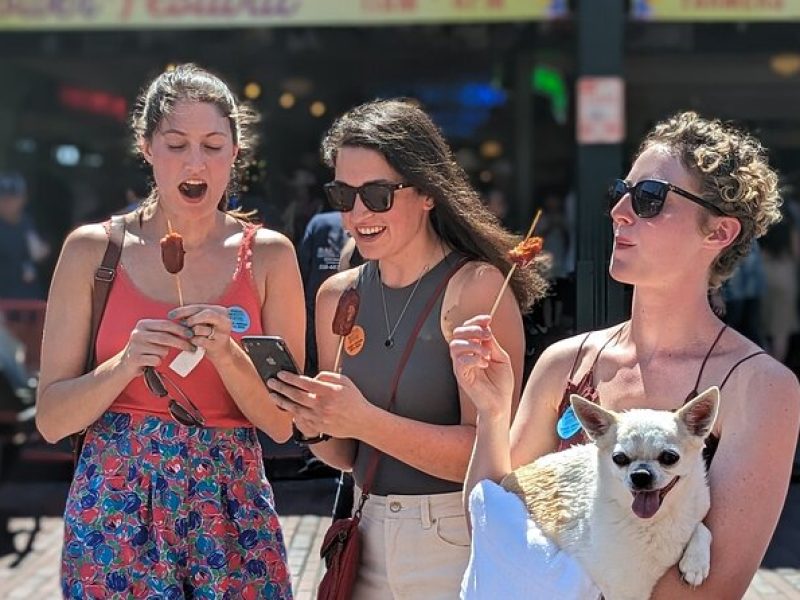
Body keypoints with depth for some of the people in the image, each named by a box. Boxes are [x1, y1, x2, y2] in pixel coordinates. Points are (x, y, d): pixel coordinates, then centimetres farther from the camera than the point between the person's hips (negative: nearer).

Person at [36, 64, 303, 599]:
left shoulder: (268, 255, 1)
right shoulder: (93, 249, -1)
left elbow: (282, 423, 1)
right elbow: (51, 420, -1)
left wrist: (227, 355, -16)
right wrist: (126, 363, -17)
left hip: (232, 509, 1)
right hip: (115, 506, 0)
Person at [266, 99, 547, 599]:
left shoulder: (478, 287, -14)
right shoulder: (338, 297, 4)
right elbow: (347, 457, 11)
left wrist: (365, 421, -27)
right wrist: (315, 426, -10)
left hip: (460, 545, -5)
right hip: (371, 543, 6)